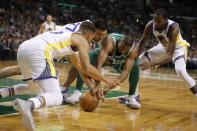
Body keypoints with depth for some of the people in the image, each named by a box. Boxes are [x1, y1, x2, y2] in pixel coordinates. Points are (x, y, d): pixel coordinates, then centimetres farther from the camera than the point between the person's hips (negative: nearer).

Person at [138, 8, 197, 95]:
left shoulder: (173, 27, -39)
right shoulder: (150, 25, -25)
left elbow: (169, 55, -42)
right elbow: (142, 42, -7)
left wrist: (151, 64, -54)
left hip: (178, 47, -6)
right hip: (163, 46, 6)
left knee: (181, 71, -34)